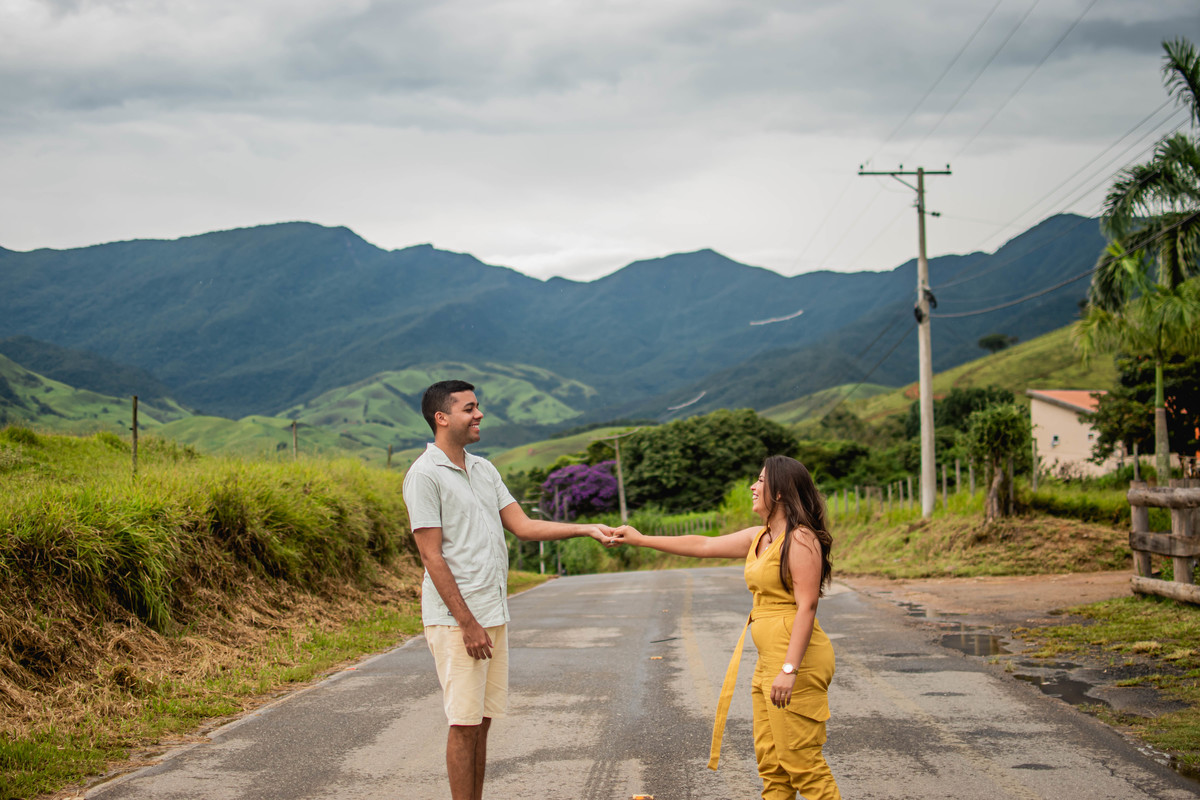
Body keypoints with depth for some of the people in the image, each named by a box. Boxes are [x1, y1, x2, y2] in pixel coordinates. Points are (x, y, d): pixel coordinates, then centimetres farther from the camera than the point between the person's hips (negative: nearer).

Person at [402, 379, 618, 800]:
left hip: (493, 616, 8)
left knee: (482, 722, 10)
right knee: (465, 724, -5)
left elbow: (523, 526, 14)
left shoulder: (484, 469, 15)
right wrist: (467, 623, -16)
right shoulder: (425, 475, -10)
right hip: (456, 620, -8)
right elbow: (433, 556, -13)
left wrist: (587, 529, 4)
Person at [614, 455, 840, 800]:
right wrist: (642, 540, 26)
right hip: (768, 661, 10)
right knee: (770, 760, 11)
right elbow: (704, 546, 24)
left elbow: (806, 606, -19)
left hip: (795, 659, -10)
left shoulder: (800, 539, -13)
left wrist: (789, 669, -24)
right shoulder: (758, 538, 16)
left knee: (801, 760, -9)